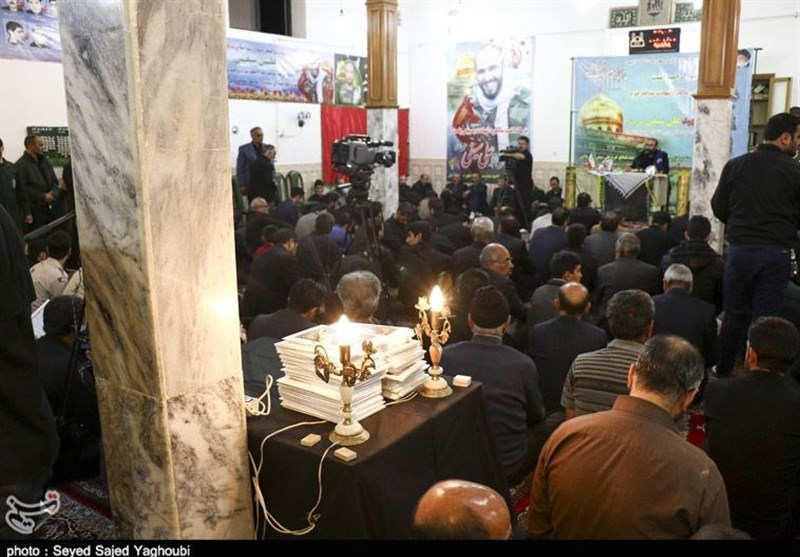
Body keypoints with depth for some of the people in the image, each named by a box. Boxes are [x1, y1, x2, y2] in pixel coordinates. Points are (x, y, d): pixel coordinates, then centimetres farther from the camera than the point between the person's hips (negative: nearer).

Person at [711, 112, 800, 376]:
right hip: (778, 252, -2)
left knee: (734, 314, 13)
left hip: (740, 249, 2)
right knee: (765, 317, 6)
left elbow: (719, 208, 4)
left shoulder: (735, 165, -1)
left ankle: (724, 372, 21)